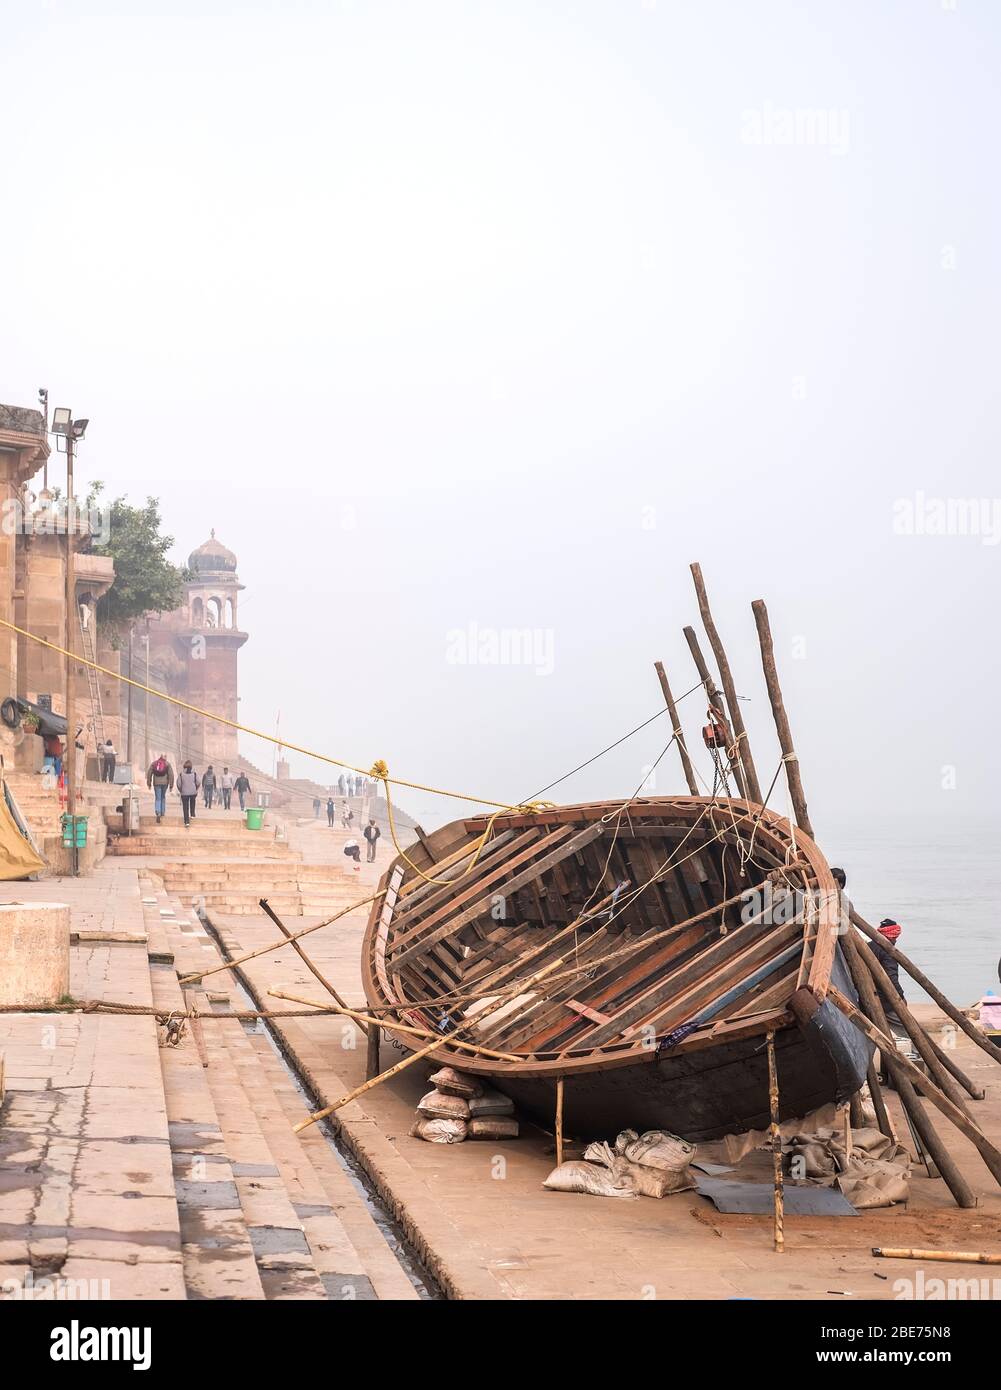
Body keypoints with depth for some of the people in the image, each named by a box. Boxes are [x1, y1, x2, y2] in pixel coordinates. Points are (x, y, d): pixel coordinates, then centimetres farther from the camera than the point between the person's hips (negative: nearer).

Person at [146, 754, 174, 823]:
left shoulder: (154, 763, 5)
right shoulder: (167, 764, 1)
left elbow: (149, 773, 5)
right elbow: (171, 775, -4)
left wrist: (149, 783, 11)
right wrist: (171, 785, 0)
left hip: (156, 783, 0)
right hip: (165, 783, 0)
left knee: (157, 798, 0)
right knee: (163, 797, 19)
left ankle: (158, 813, -19)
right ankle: (162, 813, 24)